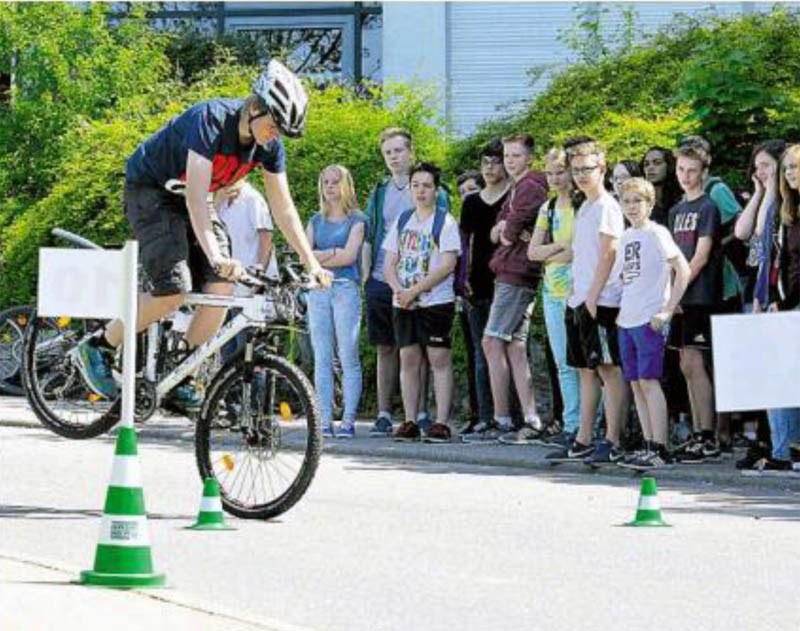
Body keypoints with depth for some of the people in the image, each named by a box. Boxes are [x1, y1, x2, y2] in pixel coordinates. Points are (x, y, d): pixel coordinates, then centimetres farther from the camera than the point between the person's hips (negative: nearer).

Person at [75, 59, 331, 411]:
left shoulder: (269, 144, -10)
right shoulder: (211, 120, -32)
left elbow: (283, 209, -2)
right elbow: (196, 195, -40)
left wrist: (311, 263, -8)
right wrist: (215, 255, -51)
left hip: (189, 200, 7)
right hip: (149, 190, -7)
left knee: (222, 288, -11)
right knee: (174, 291, -21)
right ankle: (97, 348, -3)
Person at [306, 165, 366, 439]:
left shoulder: (356, 220, 5)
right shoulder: (316, 221, 18)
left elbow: (350, 256, -7)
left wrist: (319, 257, -1)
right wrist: (333, 254, -7)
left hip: (346, 289, -4)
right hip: (318, 290, 4)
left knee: (348, 357, -7)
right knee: (322, 358, 0)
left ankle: (349, 420, -6)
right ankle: (324, 420, 0)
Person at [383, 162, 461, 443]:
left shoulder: (445, 222, -2)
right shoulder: (402, 220, 14)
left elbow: (448, 264, -12)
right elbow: (390, 263, 12)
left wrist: (414, 291, -16)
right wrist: (398, 290, -8)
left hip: (436, 302, -5)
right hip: (403, 303, 5)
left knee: (439, 359, -6)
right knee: (408, 359, 4)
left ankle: (441, 423, -7)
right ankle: (410, 423, 6)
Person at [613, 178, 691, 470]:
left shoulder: (656, 233, -7)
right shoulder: (626, 237, 15)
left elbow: (683, 270, -12)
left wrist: (668, 310, -15)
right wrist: (622, 309, 14)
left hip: (649, 320, -8)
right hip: (627, 321, 8)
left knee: (649, 381, -10)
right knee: (636, 384, 7)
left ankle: (661, 450, -9)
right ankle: (649, 446, 11)